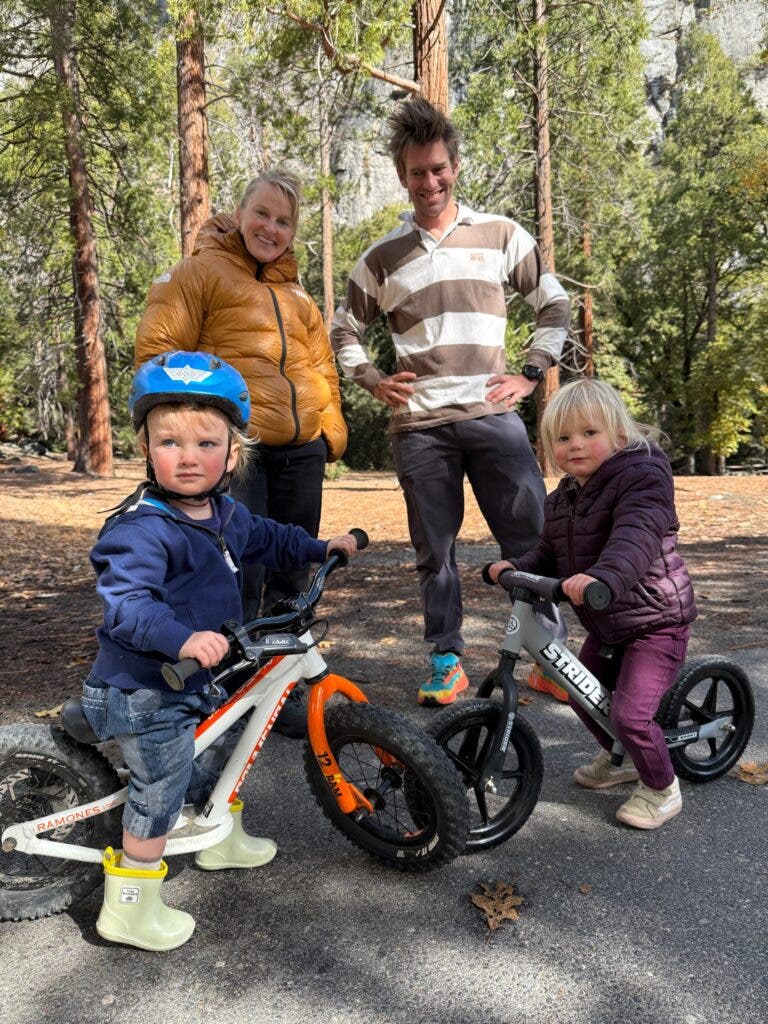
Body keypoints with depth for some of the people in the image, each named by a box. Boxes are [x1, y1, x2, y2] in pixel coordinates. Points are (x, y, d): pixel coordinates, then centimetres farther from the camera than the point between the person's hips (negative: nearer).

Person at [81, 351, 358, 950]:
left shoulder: (226, 514, 2)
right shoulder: (140, 529, -28)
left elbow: (266, 540, 22)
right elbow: (126, 601, -39)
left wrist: (321, 548, 22)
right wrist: (182, 638, -53)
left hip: (194, 678, 9)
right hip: (143, 692, -9)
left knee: (225, 738, 26)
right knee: (161, 792, 0)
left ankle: (220, 838, 52)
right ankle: (130, 911, 21)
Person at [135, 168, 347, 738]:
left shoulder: (296, 294, 25)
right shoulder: (200, 271, 5)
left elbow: (321, 365, 26)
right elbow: (158, 348, -3)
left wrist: (332, 429, 16)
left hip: (301, 452, 6)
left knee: (291, 581, 10)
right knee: (240, 579, -10)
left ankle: (286, 693, 24)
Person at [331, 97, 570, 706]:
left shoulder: (501, 235, 9)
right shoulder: (382, 257, 10)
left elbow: (556, 306, 15)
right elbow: (344, 332, 20)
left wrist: (532, 374, 5)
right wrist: (374, 381, 5)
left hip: (493, 416, 0)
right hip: (418, 426, 1)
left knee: (531, 539, -1)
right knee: (435, 552, 7)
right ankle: (447, 660, 21)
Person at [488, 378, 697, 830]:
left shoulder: (642, 476, -21)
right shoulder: (561, 500, 4)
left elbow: (636, 538, -39)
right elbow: (549, 555, 7)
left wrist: (602, 576, -58)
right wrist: (517, 568, -14)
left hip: (655, 621, -8)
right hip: (605, 624, 8)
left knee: (631, 713, -14)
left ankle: (662, 789, 15)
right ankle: (620, 758, 45)